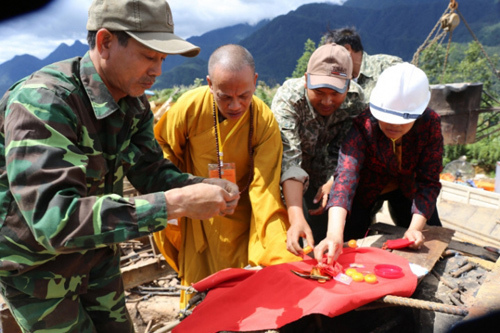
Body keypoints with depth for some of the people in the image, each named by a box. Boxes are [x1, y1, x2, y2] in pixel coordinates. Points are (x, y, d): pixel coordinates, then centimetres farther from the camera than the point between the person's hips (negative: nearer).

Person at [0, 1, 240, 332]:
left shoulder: (134, 102, -8)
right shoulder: (41, 101, -31)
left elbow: (150, 170, -2)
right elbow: (55, 219, -40)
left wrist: (203, 186, -22)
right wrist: (175, 203, -43)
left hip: (96, 246, 7)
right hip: (36, 263, -6)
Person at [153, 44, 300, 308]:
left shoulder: (265, 120, -20)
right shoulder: (189, 106, -18)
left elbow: (265, 188, -22)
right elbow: (164, 150, 2)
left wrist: (280, 252, -29)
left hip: (241, 215, 0)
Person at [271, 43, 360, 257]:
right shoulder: (288, 97, -29)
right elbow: (289, 160, -39)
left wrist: (332, 183, -30)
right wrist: (297, 218, -48)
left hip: (324, 179, 3)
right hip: (286, 182, -2)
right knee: (291, 247, -3)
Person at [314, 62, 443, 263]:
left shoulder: (430, 123, -28)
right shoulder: (363, 125, -36)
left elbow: (428, 182, -24)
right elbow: (345, 176, -49)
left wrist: (415, 228, -38)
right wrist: (334, 234, -62)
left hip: (407, 188, 2)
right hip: (366, 189, -2)